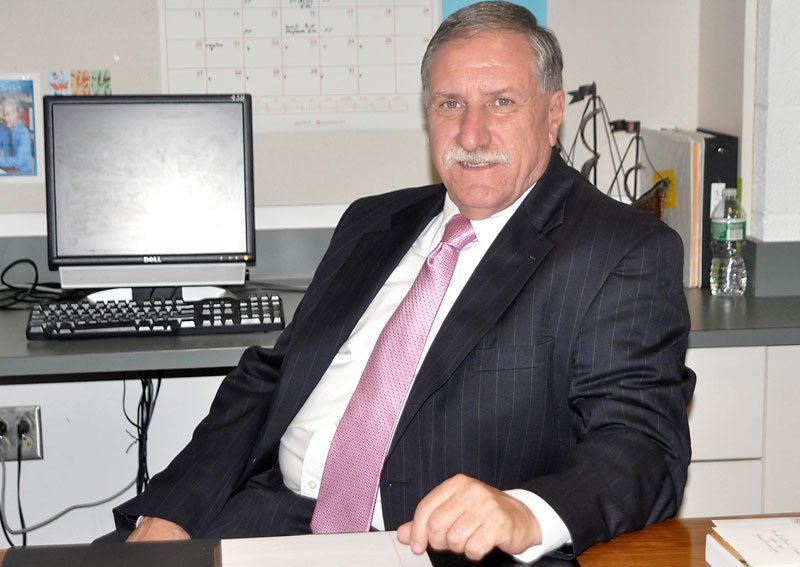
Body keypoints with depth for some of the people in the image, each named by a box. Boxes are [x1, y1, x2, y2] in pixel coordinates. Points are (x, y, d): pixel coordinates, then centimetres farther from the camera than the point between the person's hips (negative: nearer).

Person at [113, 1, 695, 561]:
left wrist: (526, 514, -32)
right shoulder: (371, 224, 18)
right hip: (266, 517, 5)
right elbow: (267, 378, 17)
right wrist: (168, 512, 2)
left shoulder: (627, 252, -1)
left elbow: (645, 442, -11)